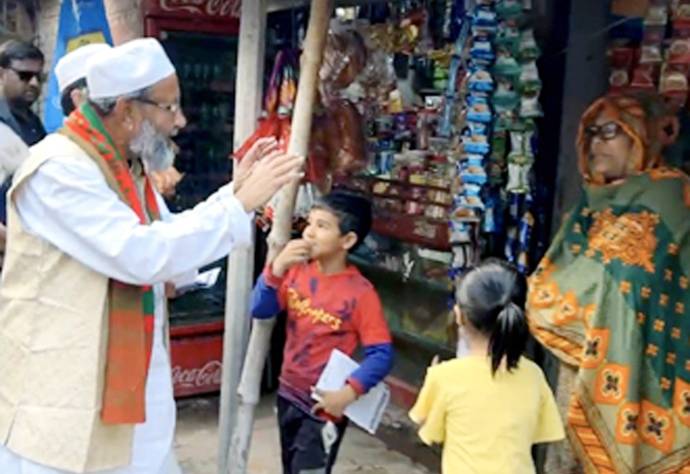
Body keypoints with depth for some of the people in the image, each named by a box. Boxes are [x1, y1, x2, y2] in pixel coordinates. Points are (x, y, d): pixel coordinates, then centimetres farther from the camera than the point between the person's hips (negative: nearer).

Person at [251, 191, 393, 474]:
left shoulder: (360, 293, -20)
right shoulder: (298, 271, -4)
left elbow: (382, 354, -20)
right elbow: (260, 310, -7)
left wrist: (350, 391, -31)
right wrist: (277, 269, -20)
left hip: (324, 404, -6)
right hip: (289, 394, 6)